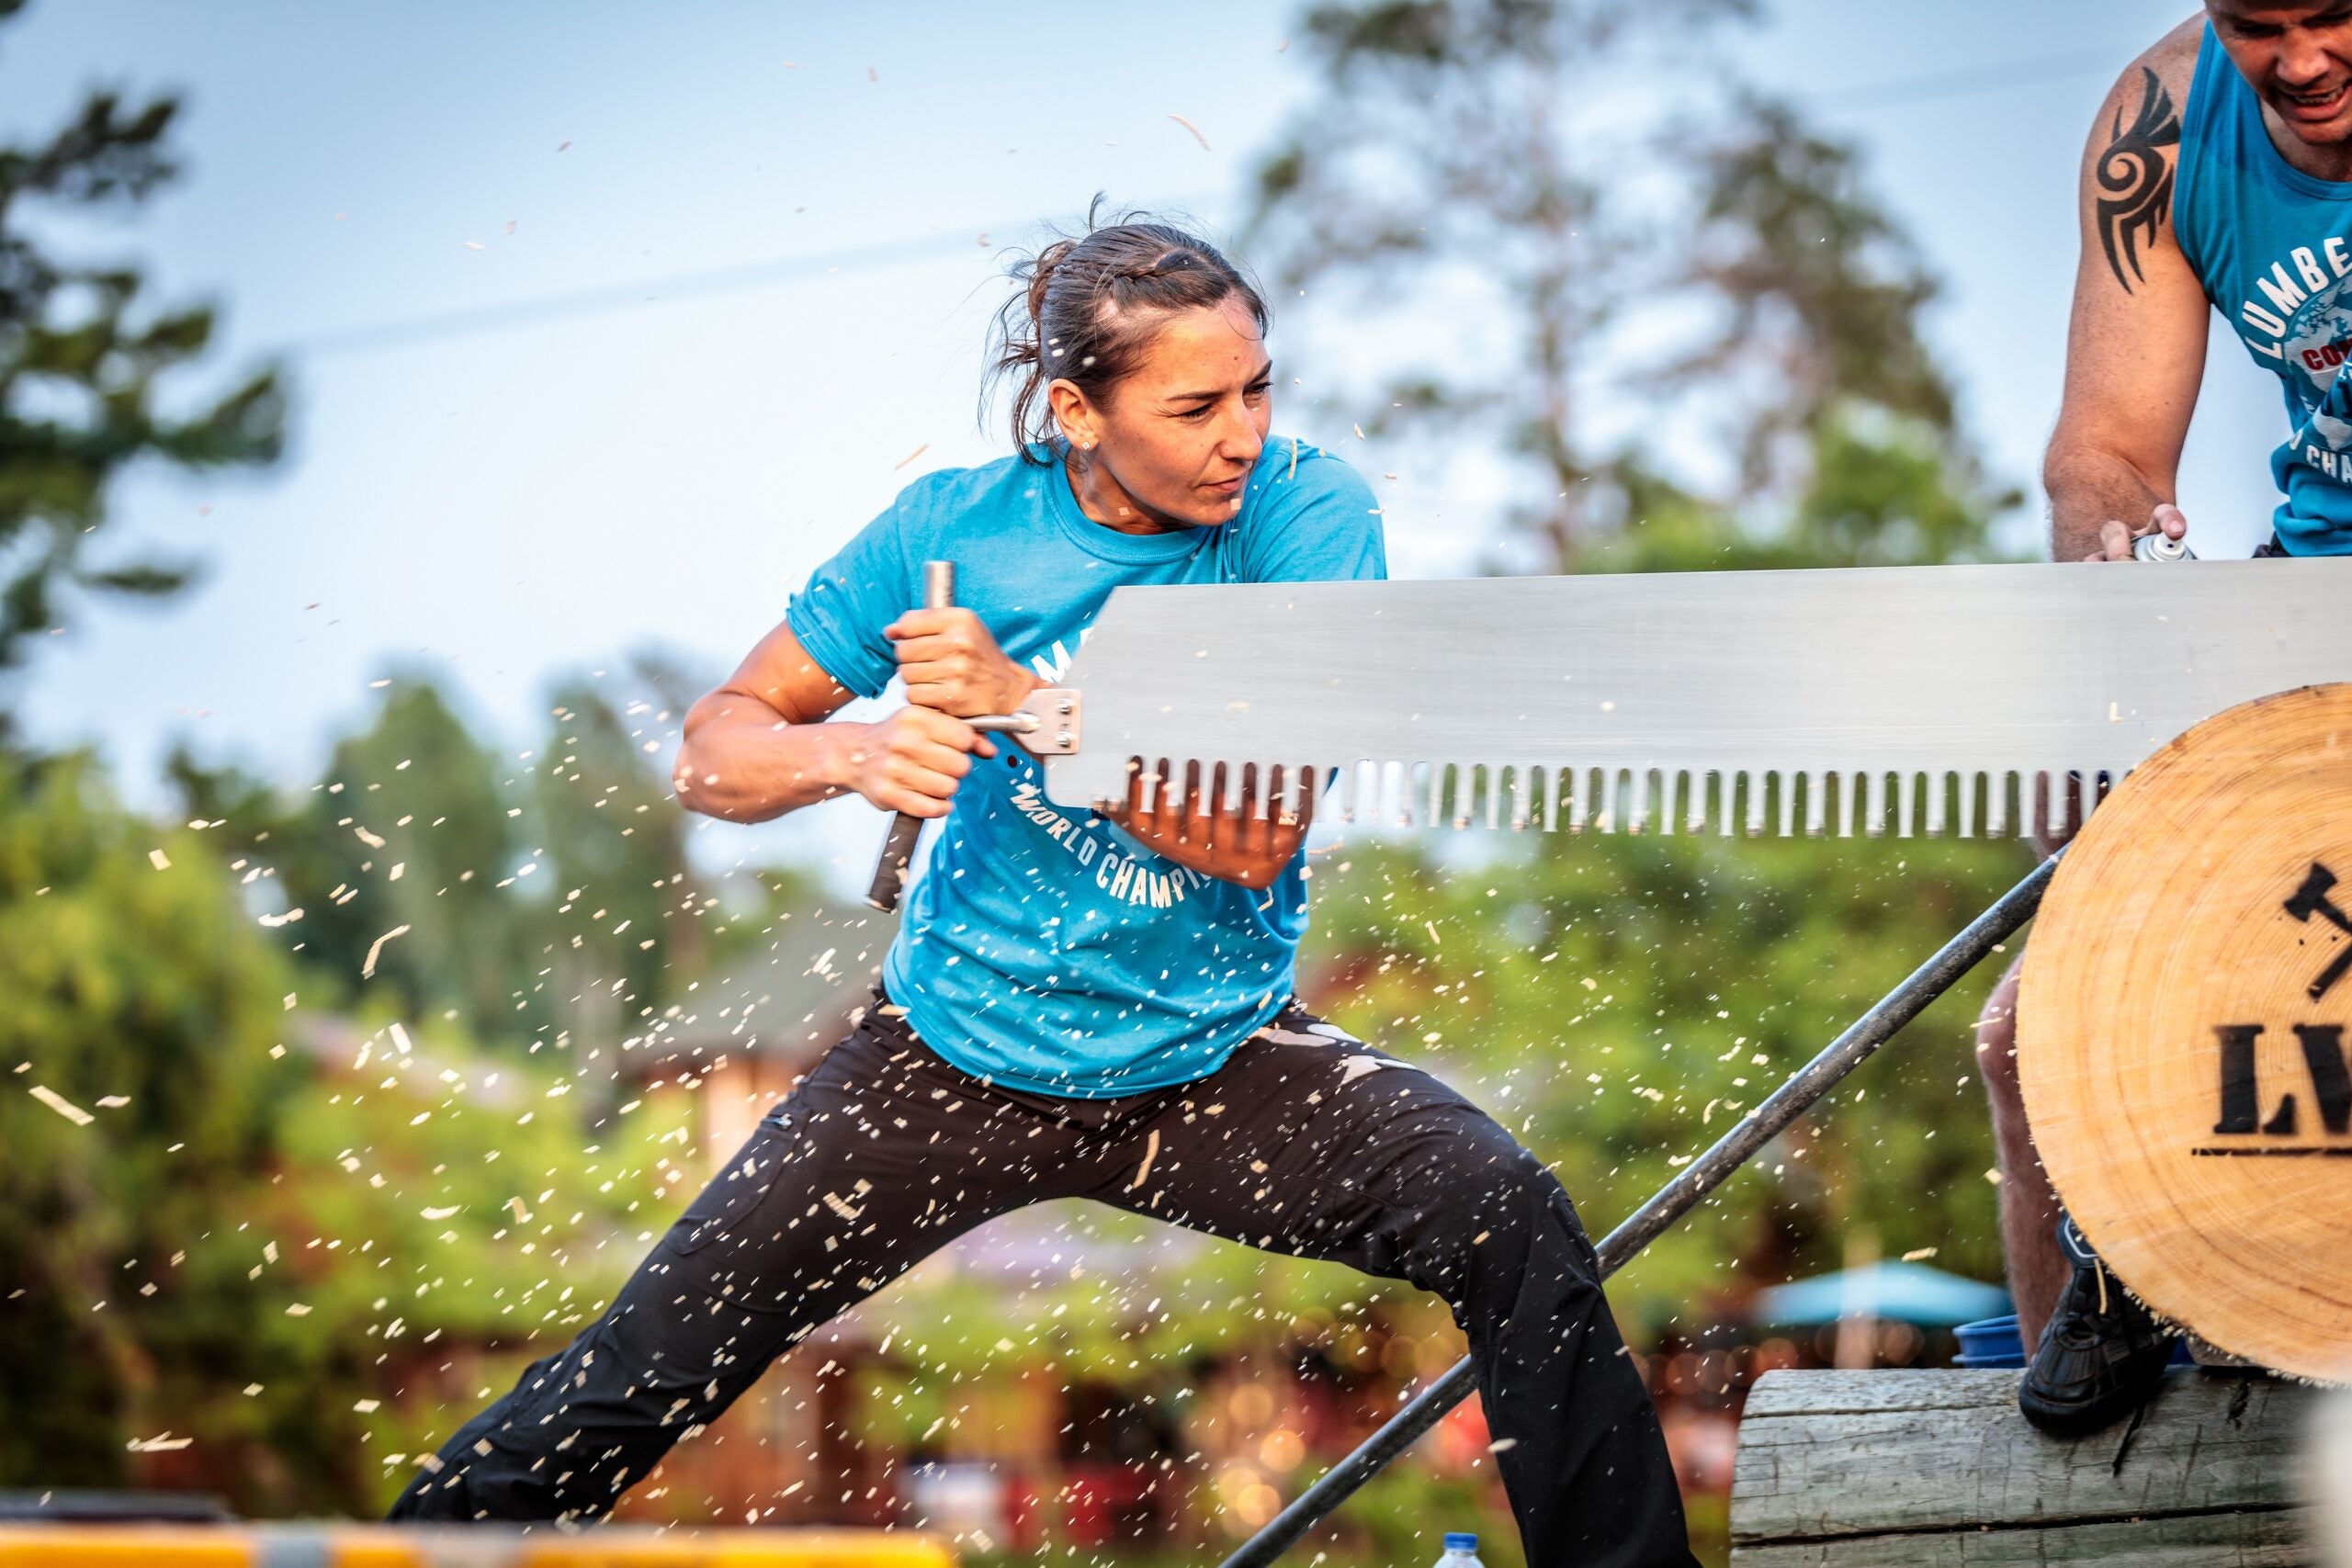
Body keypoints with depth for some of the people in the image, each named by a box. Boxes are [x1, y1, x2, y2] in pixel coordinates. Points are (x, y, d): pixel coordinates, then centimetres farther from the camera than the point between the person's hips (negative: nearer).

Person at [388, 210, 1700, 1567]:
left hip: (1216, 1061, 0)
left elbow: (1261, 837, -19)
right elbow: (717, 753, -2)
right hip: (953, 1056, 1)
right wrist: (848, 755, -24)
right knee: (649, 1365, -6)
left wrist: (1025, 702, -27)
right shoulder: (958, 528, -8)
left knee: (1519, 1226, -22)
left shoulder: (1307, 513, -11)